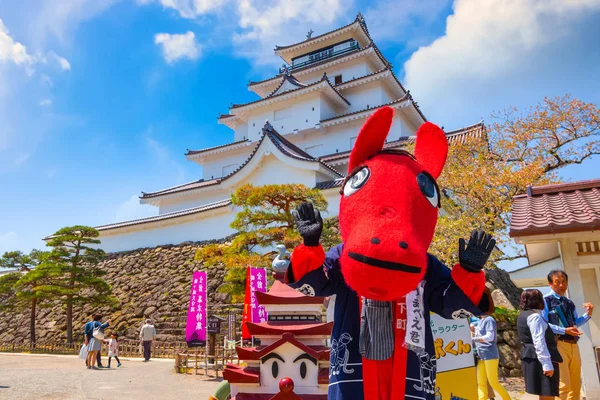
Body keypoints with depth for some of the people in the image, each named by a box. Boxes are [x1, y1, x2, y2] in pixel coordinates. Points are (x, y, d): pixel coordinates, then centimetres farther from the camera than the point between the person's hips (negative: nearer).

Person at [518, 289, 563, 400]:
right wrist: (547, 364, -23)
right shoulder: (534, 316, -14)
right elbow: (539, 343, -21)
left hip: (531, 358, 10)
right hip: (540, 360, -10)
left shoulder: (523, 315, 17)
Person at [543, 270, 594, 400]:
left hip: (573, 345, 8)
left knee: (575, 385, 14)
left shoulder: (570, 303, 17)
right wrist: (564, 330, -20)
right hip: (558, 344, -8)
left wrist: (588, 314, 8)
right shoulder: (546, 300, -5)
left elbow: (575, 323, 23)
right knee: (563, 385, -11)